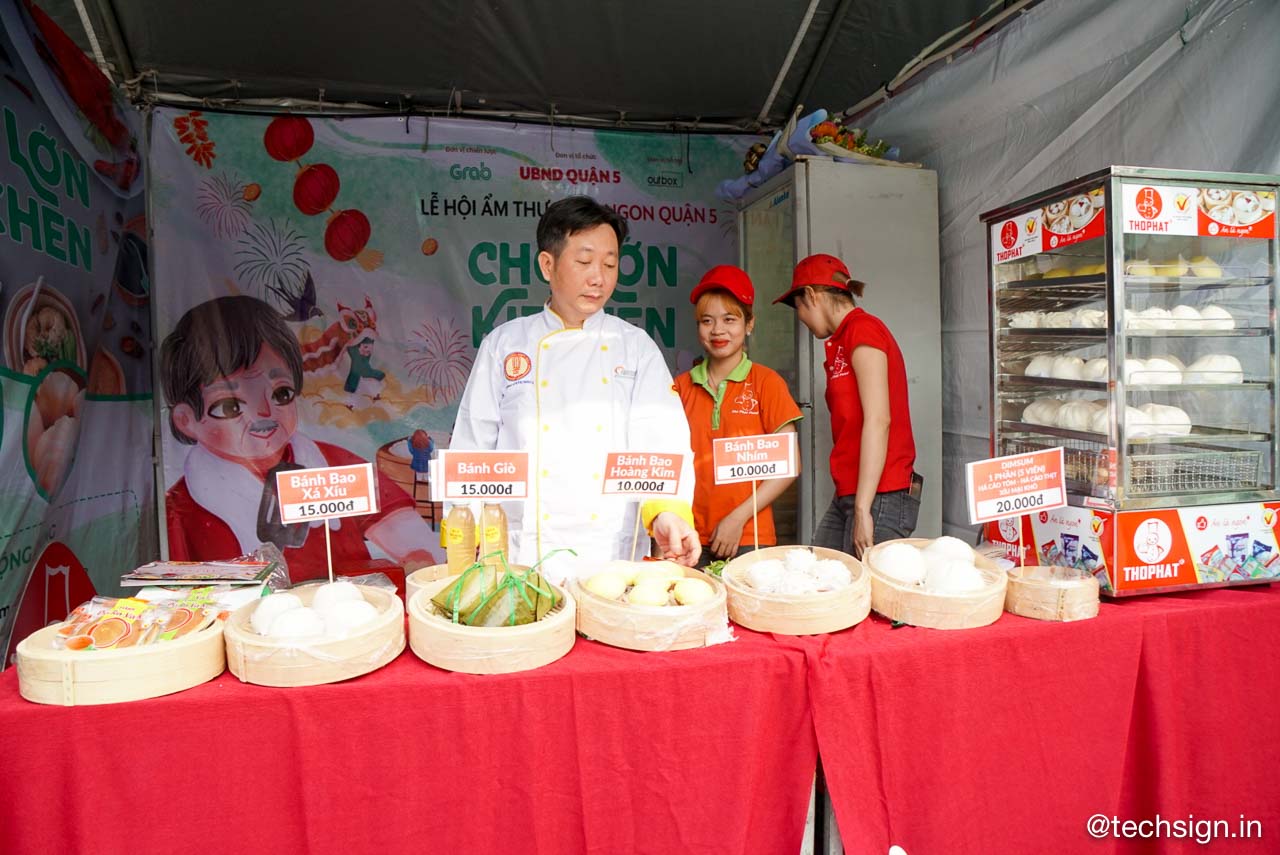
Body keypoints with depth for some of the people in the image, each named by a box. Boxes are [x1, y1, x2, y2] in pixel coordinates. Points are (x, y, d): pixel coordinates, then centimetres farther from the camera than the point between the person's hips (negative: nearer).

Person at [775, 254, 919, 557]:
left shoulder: (863, 328, -7)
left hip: (879, 496, -8)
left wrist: (862, 509, -19)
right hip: (847, 496, 8)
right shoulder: (844, 341, 18)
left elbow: (878, 419, -16)